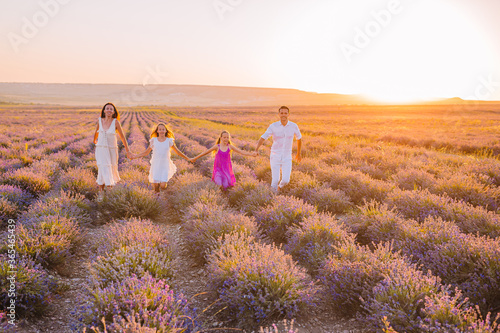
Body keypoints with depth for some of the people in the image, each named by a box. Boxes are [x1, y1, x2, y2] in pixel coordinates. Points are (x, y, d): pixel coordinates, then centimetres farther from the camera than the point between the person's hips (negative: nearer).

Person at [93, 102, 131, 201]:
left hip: (112, 150, -1)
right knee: (102, 170, -10)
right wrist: (94, 140, 37)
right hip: (100, 149, 1)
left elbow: (122, 137, -7)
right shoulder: (100, 120, -1)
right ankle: (101, 192, -1)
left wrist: (128, 151, -5)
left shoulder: (116, 121, -10)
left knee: (111, 169, 15)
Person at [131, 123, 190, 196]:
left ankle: (163, 182, 26)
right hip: (155, 166, 1)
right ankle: (157, 192, 34)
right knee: (155, 185, -1)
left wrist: (188, 159, 10)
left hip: (165, 166, -1)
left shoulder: (169, 141, -2)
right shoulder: (153, 141, 0)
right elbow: (146, 152, 10)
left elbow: (177, 152, 8)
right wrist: (135, 156, 4)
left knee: (163, 186, -11)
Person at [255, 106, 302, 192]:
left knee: (285, 180, -14)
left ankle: (280, 186, 23)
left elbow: (299, 139, 13)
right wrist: (256, 150, -34)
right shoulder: (273, 126, -9)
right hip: (275, 157, -1)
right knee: (275, 181, -6)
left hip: (287, 158, 1)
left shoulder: (293, 126, -5)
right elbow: (262, 138, -14)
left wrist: (298, 154, 22)